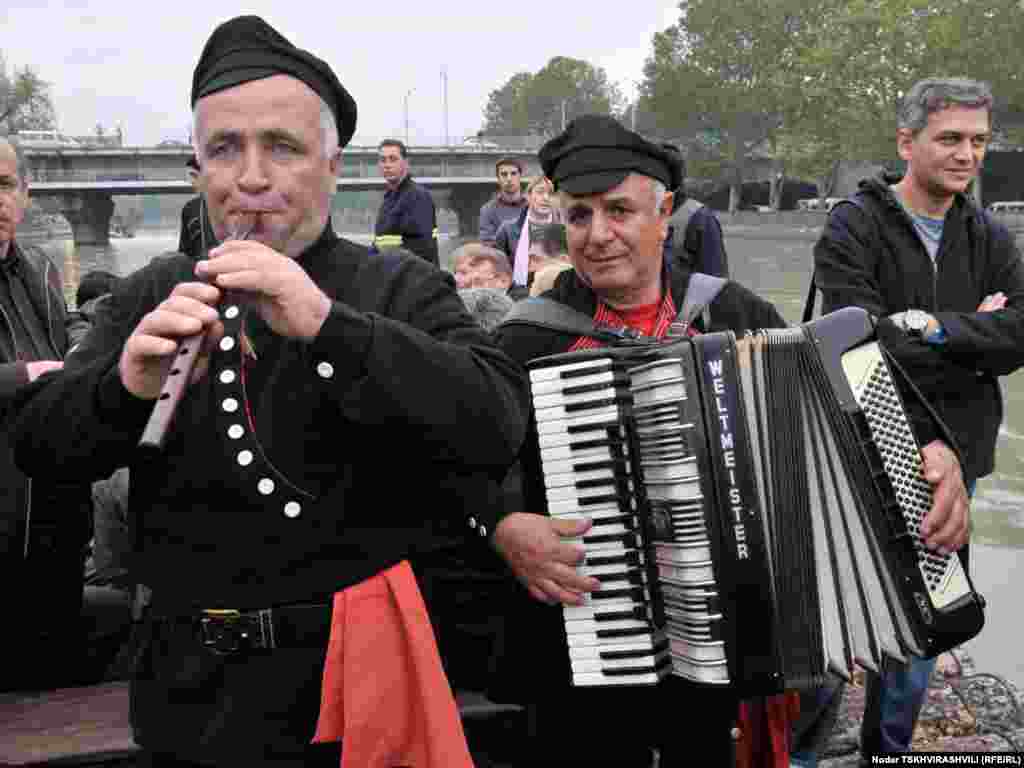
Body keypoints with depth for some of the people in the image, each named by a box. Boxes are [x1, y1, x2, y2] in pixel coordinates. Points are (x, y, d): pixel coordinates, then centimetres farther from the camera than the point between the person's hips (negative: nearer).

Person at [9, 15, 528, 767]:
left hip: (352, 687, -2)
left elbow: (498, 424, -20)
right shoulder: (154, 295, 4)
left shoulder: (401, 288, -6)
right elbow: (38, 443, 0)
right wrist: (125, 387, -22)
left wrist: (329, 327, -30)